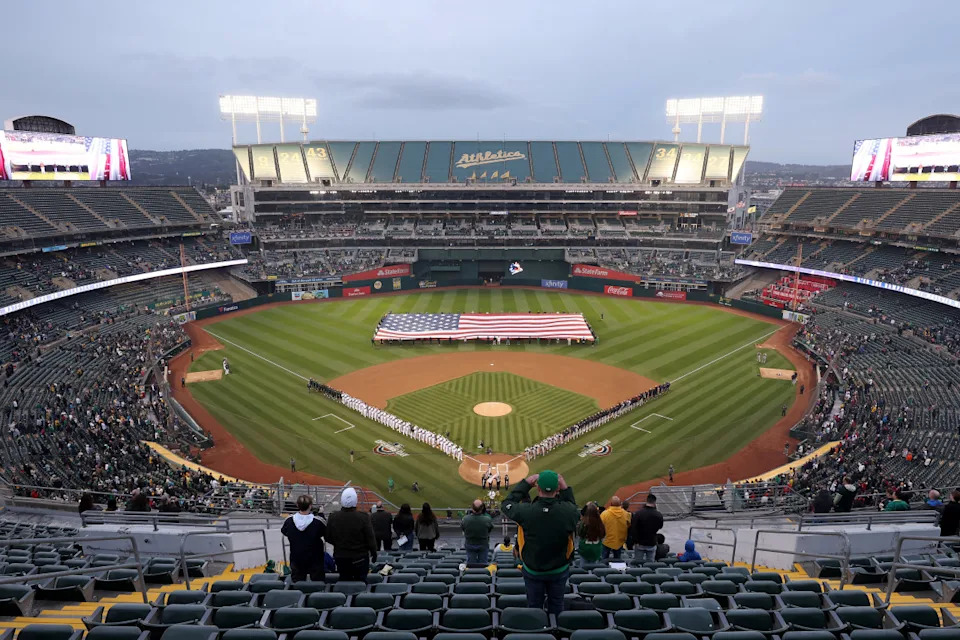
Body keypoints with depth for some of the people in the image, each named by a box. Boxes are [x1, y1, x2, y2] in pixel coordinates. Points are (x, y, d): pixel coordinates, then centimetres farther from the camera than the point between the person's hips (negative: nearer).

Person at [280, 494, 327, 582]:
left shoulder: (289, 521, -16)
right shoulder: (318, 522, -23)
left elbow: (283, 531, 6)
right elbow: (327, 533, -4)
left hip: (296, 559, 2)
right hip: (315, 559, -2)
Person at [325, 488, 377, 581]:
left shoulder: (333, 517, -11)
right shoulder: (363, 517, -19)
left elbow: (328, 538, 0)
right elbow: (370, 538, -12)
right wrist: (374, 553, 4)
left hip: (340, 558, 3)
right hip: (360, 558, -2)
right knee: (360, 583, 11)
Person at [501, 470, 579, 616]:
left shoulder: (526, 511, -31)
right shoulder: (568, 511, -29)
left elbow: (506, 504, -9)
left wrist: (525, 483, -7)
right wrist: (565, 489, -7)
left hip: (533, 571, -1)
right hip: (559, 571, 1)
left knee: (534, 606, 21)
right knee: (556, 606, 23)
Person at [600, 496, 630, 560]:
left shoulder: (605, 513, -22)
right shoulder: (625, 514, -13)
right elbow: (629, 525, 1)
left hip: (607, 541, -2)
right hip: (619, 542, 2)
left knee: (605, 559, 16)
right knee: (617, 559, 19)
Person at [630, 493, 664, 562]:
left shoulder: (638, 513, -14)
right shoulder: (658, 515, -11)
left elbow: (633, 528, -13)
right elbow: (660, 527, 7)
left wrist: (635, 541, -6)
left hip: (640, 543, 0)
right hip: (652, 543, 0)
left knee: (639, 562, 11)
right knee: (650, 563, 11)